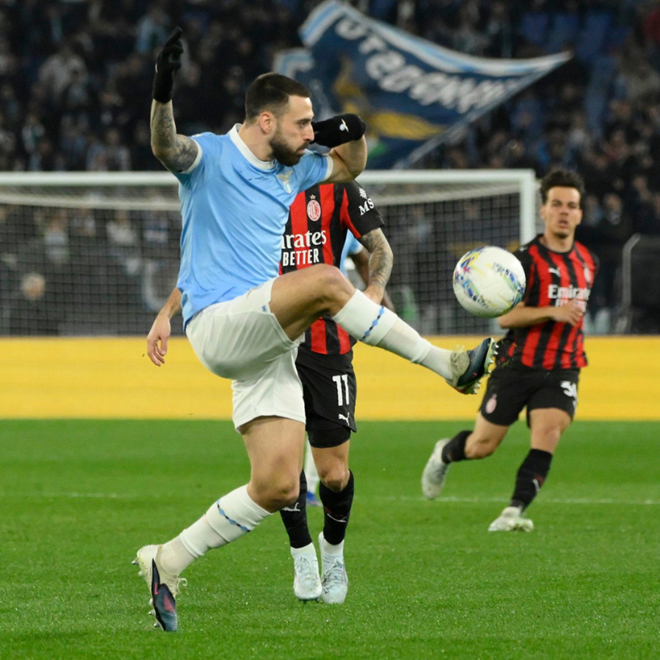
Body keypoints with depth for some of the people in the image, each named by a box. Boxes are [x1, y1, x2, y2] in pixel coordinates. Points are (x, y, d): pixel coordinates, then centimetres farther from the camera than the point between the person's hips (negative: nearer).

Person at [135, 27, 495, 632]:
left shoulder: (290, 170, 16)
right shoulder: (210, 156, -5)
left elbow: (350, 169, 32)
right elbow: (166, 147, -27)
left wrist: (353, 134, 9)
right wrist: (163, 95, -47)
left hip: (267, 345, 8)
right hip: (217, 326, -8)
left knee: (278, 489, -1)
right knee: (325, 282, -31)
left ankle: (167, 563, 11)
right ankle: (452, 366, -24)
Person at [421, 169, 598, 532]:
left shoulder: (587, 262, 11)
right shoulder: (527, 259, -10)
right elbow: (505, 315, -18)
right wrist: (551, 312, -28)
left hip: (561, 369, 3)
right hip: (518, 364, -3)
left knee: (547, 431, -23)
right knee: (482, 446, 4)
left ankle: (515, 511, -24)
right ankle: (444, 454, 39)